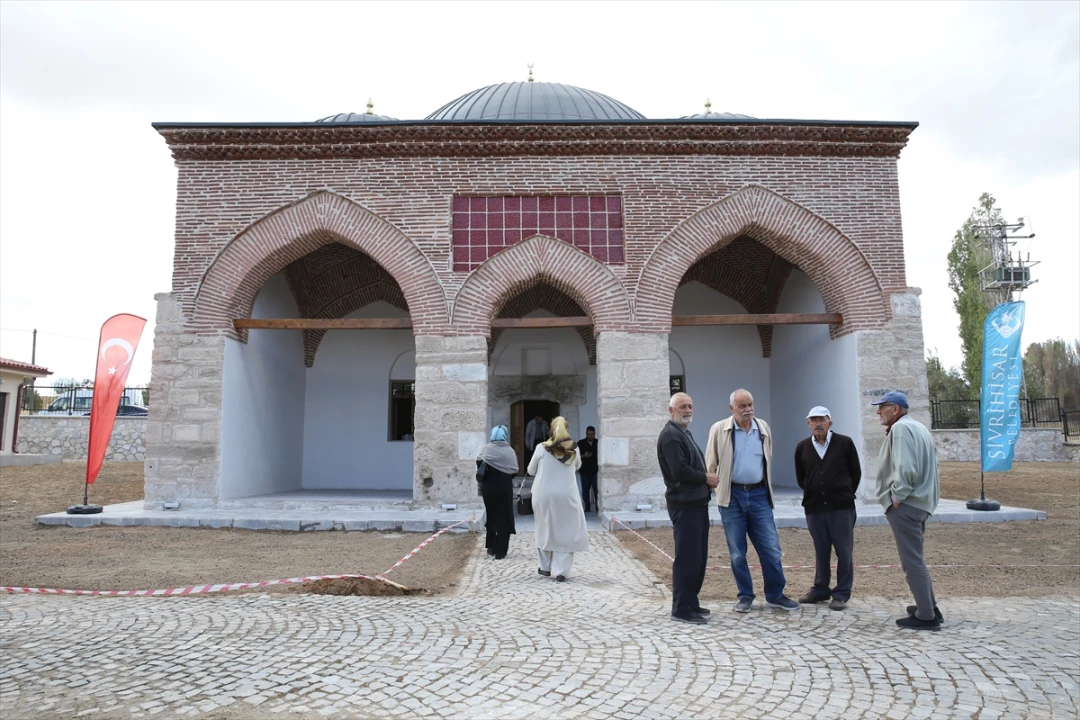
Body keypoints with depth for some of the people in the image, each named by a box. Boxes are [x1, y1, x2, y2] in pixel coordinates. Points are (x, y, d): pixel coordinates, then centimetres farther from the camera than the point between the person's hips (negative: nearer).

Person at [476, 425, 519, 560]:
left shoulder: (486, 448, -2)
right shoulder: (510, 451, -2)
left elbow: (479, 464, -5)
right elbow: (515, 470, -3)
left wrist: (484, 478, 11)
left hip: (489, 487, 2)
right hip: (505, 488, -1)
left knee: (491, 516, 18)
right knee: (504, 519, 5)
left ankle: (491, 547, 25)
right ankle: (500, 551, 3)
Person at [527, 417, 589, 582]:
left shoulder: (541, 448, -5)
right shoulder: (573, 449, 0)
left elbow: (531, 471, 6)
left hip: (544, 495, 0)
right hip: (566, 496, 0)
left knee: (545, 530, 16)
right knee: (565, 532, 6)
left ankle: (546, 567, 26)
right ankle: (561, 571, 1)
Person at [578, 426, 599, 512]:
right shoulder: (580, 443, 2)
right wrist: (584, 456, -17)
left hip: (595, 470, -1)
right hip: (584, 471, 1)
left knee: (597, 489, -5)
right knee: (585, 489, 4)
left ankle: (598, 507, 2)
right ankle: (587, 507, 12)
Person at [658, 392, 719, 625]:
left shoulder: (685, 433, 19)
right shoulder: (671, 435, -14)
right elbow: (679, 471, -23)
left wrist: (708, 479, 3)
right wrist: (706, 478, -10)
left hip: (697, 502, 10)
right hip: (684, 505, -10)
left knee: (698, 557, 15)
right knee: (687, 558, -5)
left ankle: (691, 602, 25)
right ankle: (682, 608, 4)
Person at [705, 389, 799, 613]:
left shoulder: (763, 428, 5)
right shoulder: (719, 430, -4)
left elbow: (768, 461, 15)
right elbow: (710, 465, 2)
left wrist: (767, 489, 14)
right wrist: (715, 486, -1)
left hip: (759, 494, 2)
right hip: (732, 496, -2)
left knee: (770, 548, 4)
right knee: (737, 552, 6)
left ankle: (775, 595, 20)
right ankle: (745, 596, 21)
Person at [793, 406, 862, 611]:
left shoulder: (845, 443, -2)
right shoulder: (802, 448, 5)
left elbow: (856, 473, 6)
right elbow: (800, 478, 15)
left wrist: (845, 495, 9)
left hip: (841, 507, -2)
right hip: (814, 508, 2)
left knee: (844, 552, 3)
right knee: (821, 552, 12)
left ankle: (842, 594, 13)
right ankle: (820, 589, 23)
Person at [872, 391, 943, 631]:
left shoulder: (900, 428, -14)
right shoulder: (917, 427, 18)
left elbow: (905, 468, -24)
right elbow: (925, 466, 19)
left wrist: (897, 496, -14)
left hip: (905, 504, -11)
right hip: (919, 501, 11)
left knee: (912, 560, -4)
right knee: (914, 557, 19)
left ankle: (926, 616, 1)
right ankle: (929, 607, 27)